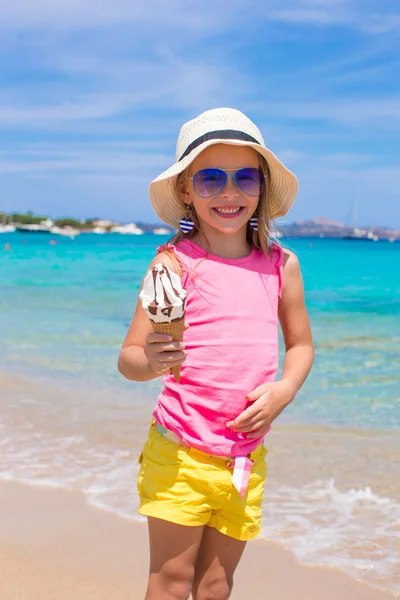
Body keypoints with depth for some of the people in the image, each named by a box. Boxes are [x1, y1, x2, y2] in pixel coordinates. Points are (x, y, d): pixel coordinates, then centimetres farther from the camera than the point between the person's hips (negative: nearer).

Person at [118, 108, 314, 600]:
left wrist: (284, 390, -5)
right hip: (180, 452, -3)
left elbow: (301, 344, 15)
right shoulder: (176, 262, -9)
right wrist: (151, 362, -30)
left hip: (247, 457, 4)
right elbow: (128, 358, -8)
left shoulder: (281, 265, 3)